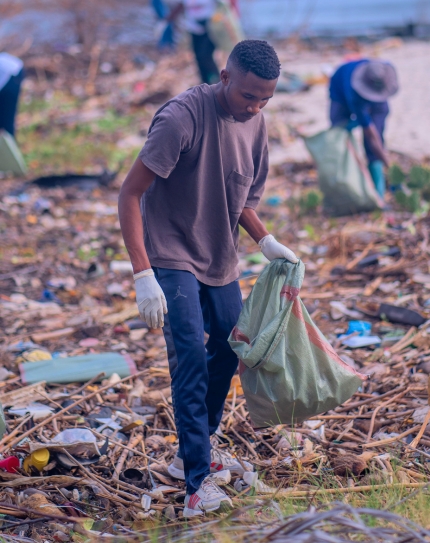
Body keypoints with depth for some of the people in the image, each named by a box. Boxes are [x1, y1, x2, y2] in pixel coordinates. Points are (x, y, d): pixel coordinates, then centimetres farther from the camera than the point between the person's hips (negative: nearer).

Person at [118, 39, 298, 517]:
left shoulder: (255, 123, -2)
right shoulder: (181, 118, -24)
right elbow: (129, 194, -24)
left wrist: (266, 241, -3)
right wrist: (143, 275, -30)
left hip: (220, 261, 8)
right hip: (173, 257, -7)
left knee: (229, 350, 13)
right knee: (191, 357, -14)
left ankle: (195, 451, 31)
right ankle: (197, 481, -9)